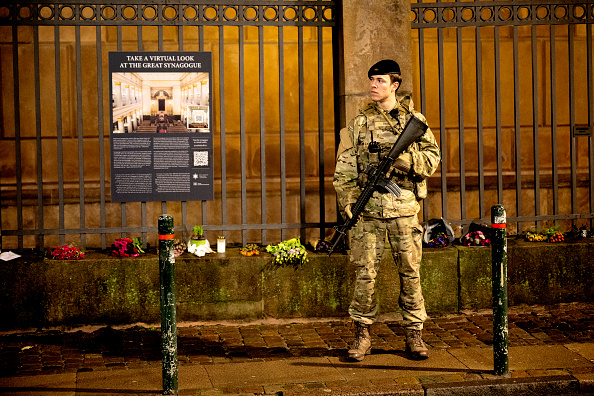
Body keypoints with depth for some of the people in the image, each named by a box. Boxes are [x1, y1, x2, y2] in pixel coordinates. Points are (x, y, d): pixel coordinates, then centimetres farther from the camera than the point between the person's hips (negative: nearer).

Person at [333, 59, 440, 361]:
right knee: (365, 273, -1)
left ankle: (414, 334, 14)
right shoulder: (359, 122, 7)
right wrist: (347, 203, -5)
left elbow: (433, 157, 7)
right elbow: (344, 168, 5)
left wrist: (408, 159, -12)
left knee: (410, 272, 4)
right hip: (368, 209, 0)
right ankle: (362, 334, 10)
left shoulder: (415, 119, 7)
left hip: (404, 208, 0)